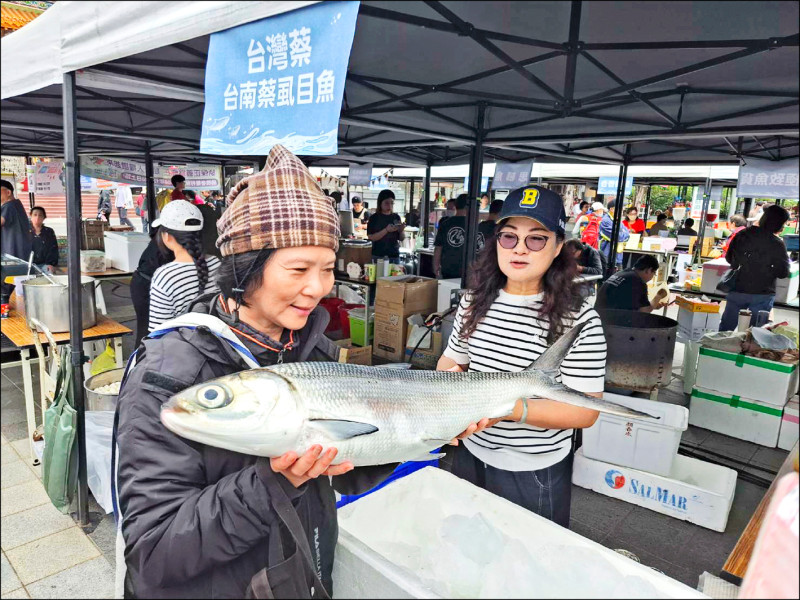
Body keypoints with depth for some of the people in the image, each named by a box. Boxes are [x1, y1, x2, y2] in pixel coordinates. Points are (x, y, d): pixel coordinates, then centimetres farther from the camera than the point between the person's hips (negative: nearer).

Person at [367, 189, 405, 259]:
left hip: (394, 255, 3)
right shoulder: (374, 218, -2)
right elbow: (371, 237, -12)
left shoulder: (396, 217, 7)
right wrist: (386, 230, -22)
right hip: (378, 256, -3)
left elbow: (401, 239, 10)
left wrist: (401, 231, -11)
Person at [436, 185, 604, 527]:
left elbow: (586, 411, -17)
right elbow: (451, 359, 9)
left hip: (533, 473, -4)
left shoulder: (578, 319, -17)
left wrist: (509, 409, -29)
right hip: (467, 454, 4)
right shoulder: (475, 301, -3)